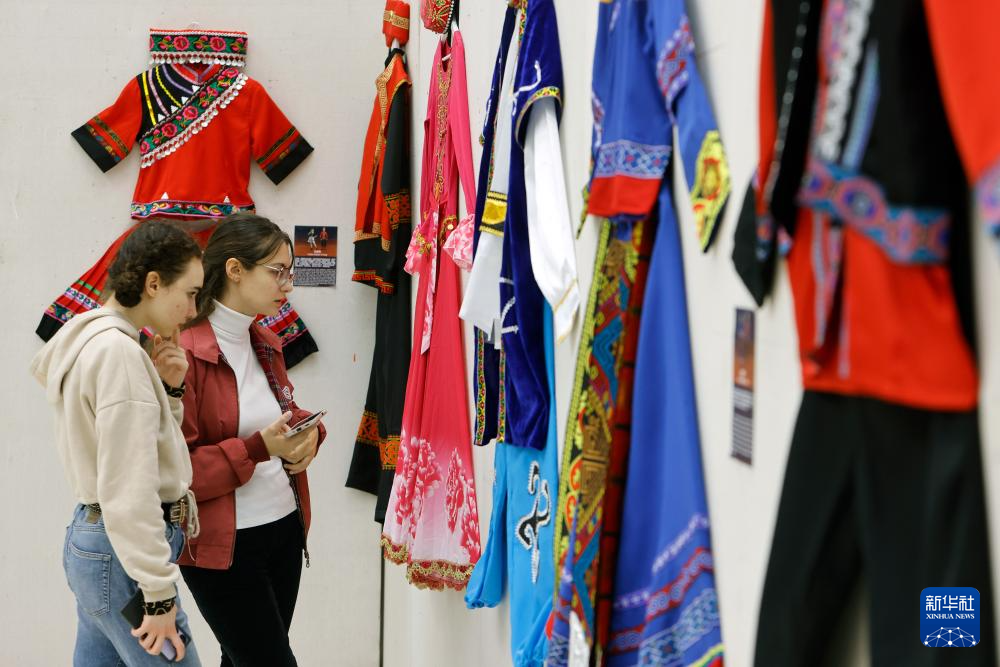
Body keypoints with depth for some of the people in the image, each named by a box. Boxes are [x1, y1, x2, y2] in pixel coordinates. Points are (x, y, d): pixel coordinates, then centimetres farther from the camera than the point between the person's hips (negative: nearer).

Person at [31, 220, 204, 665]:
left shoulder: (92, 339, 12)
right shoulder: (119, 352, -18)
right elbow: (129, 489, -22)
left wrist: (168, 389, 2)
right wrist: (159, 594, -20)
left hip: (92, 535, 10)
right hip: (121, 554, -10)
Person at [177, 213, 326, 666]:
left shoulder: (265, 344, 8)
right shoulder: (183, 352, -17)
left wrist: (308, 432, -1)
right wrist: (259, 447, -27)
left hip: (285, 529, 8)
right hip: (224, 545, -8)